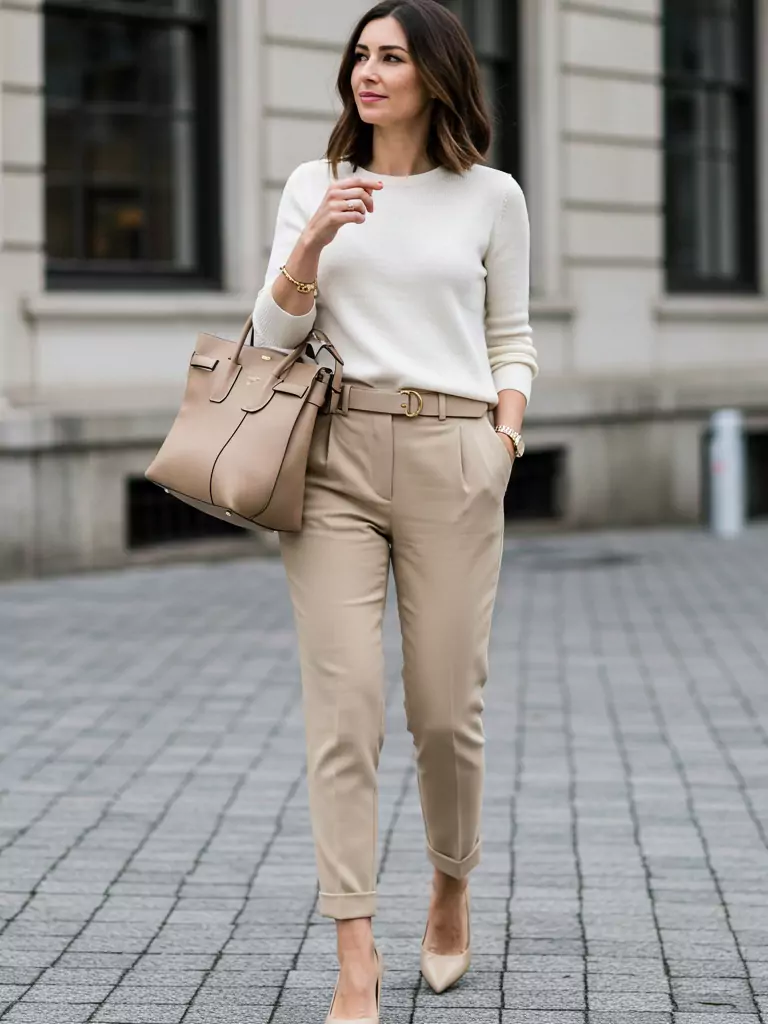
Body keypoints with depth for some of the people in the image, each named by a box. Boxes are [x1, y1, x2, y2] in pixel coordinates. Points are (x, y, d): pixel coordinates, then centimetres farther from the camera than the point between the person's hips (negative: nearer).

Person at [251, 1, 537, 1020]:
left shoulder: (492, 197, 8)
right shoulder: (314, 185, 10)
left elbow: (512, 337, 14)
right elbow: (274, 331, 5)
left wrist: (506, 436, -1)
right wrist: (315, 238, -11)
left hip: (451, 459, 0)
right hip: (334, 455, 0)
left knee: (446, 704, 2)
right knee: (343, 704, -8)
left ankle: (451, 886, 32)